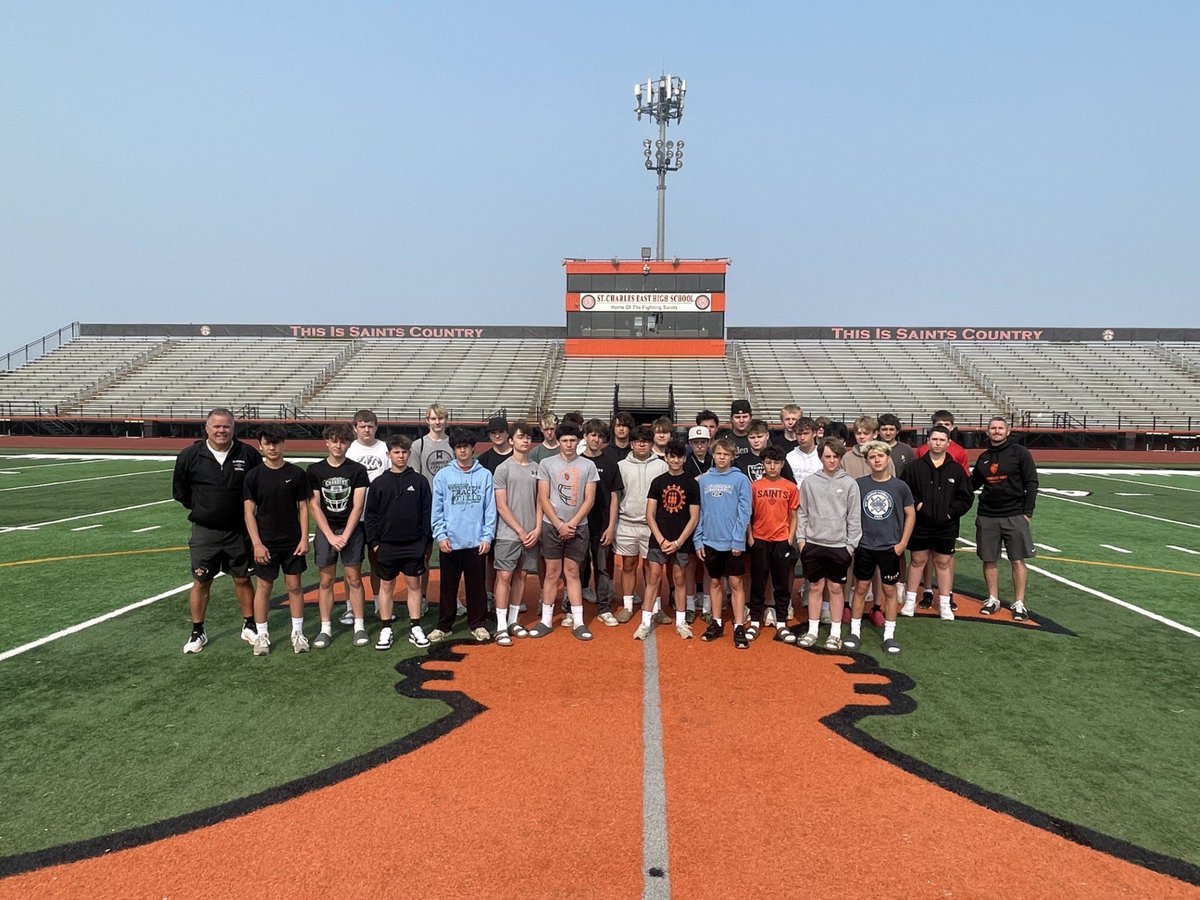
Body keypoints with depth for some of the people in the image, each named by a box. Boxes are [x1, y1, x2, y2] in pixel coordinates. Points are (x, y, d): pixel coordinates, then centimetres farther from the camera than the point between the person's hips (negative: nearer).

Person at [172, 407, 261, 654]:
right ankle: (197, 633, 20)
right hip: (204, 532, 0)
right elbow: (179, 491, 8)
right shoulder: (190, 456, -6)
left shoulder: (248, 454, -6)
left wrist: (246, 511, 4)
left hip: (238, 531, 0)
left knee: (242, 579, 11)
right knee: (201, 582, 7)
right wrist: (200, 509, 8)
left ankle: (249, 626, 25)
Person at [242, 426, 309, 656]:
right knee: (264, 586, 6)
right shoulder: (254, 475, -3)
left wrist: (304, 539, -3)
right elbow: (249, 512, -3)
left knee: (294, 585, 7)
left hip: (292, 542, 1)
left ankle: (298, 632, 18)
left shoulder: (296, 473, -2)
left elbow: (303, 508, 2)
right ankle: (262, 635, 19)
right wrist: (257, 543, -10)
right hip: (265, 542, 0)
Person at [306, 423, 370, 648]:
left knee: (354, 578, 2)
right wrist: (331, 536, -9)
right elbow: (313, 506, -2)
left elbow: (357, 506, -5)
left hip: (352, 530, -1)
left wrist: (345, 535, -12)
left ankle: (359, 626, 10)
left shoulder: (357, 470, -2)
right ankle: (325, 628, 14)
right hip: (325, 530, 1)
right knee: (326, 580, 4)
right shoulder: (315, 470, 1)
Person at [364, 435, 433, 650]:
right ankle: (385, 630, 17)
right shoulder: (379, 483, 1)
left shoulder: (419, 481, 0)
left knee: (414, 584, 7)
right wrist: (374, 542, -1)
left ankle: (415, 628, 16)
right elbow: (370, 515, 4)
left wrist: (427, 541, -1)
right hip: (387, 545, 0)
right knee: (386, 586, 8)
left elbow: (428, 513, 2)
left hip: (414, 545, 0)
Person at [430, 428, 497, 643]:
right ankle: (444, 626, 21)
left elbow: (490, 509, 0)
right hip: (450, 542, 0)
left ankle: (477, 624, 21)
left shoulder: (485, 475, 1)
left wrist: (487, 536, -5)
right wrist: (440, 535, -7)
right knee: (448, 586, 9)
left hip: (476, 542, 0)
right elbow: (437, 509, 1)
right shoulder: (443, 476, 2)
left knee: (476, 585, 8)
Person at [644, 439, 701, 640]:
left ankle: (681, 622, 19)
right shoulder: (658, 482, 4)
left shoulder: (692, 484, 1)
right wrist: (661, 539, -7)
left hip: (682, 541, 0)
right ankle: (645, 622, 6)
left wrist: (678, 542, -8)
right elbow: (650, 514, 2)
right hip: (659, 540, 0)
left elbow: (694, 517, -1)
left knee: (679, 580, 8)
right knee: (652, 579, 0)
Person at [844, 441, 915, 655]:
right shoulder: (859, 485, -4)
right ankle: (855, 632, 18)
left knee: (889, 591, 8)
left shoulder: (900, 486, -5)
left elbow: (910, 515, 3)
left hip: (890, 548, 0)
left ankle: (889, 635, 19)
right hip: (864, 546, 1)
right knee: (860, 589, 8)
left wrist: (903, 543, -3)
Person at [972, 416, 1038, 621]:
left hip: (1014, 516, -4)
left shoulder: (1019, 453, -3)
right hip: (987, 516, 4)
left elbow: (1031, 484, -4)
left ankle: (1019, 603, 8)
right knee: (988, 560, 7)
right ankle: (993, 599, 19)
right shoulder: (983, 457, 10)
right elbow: (973, 483, 20)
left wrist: (1027, 512, -8)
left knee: (1018, 560, 0)